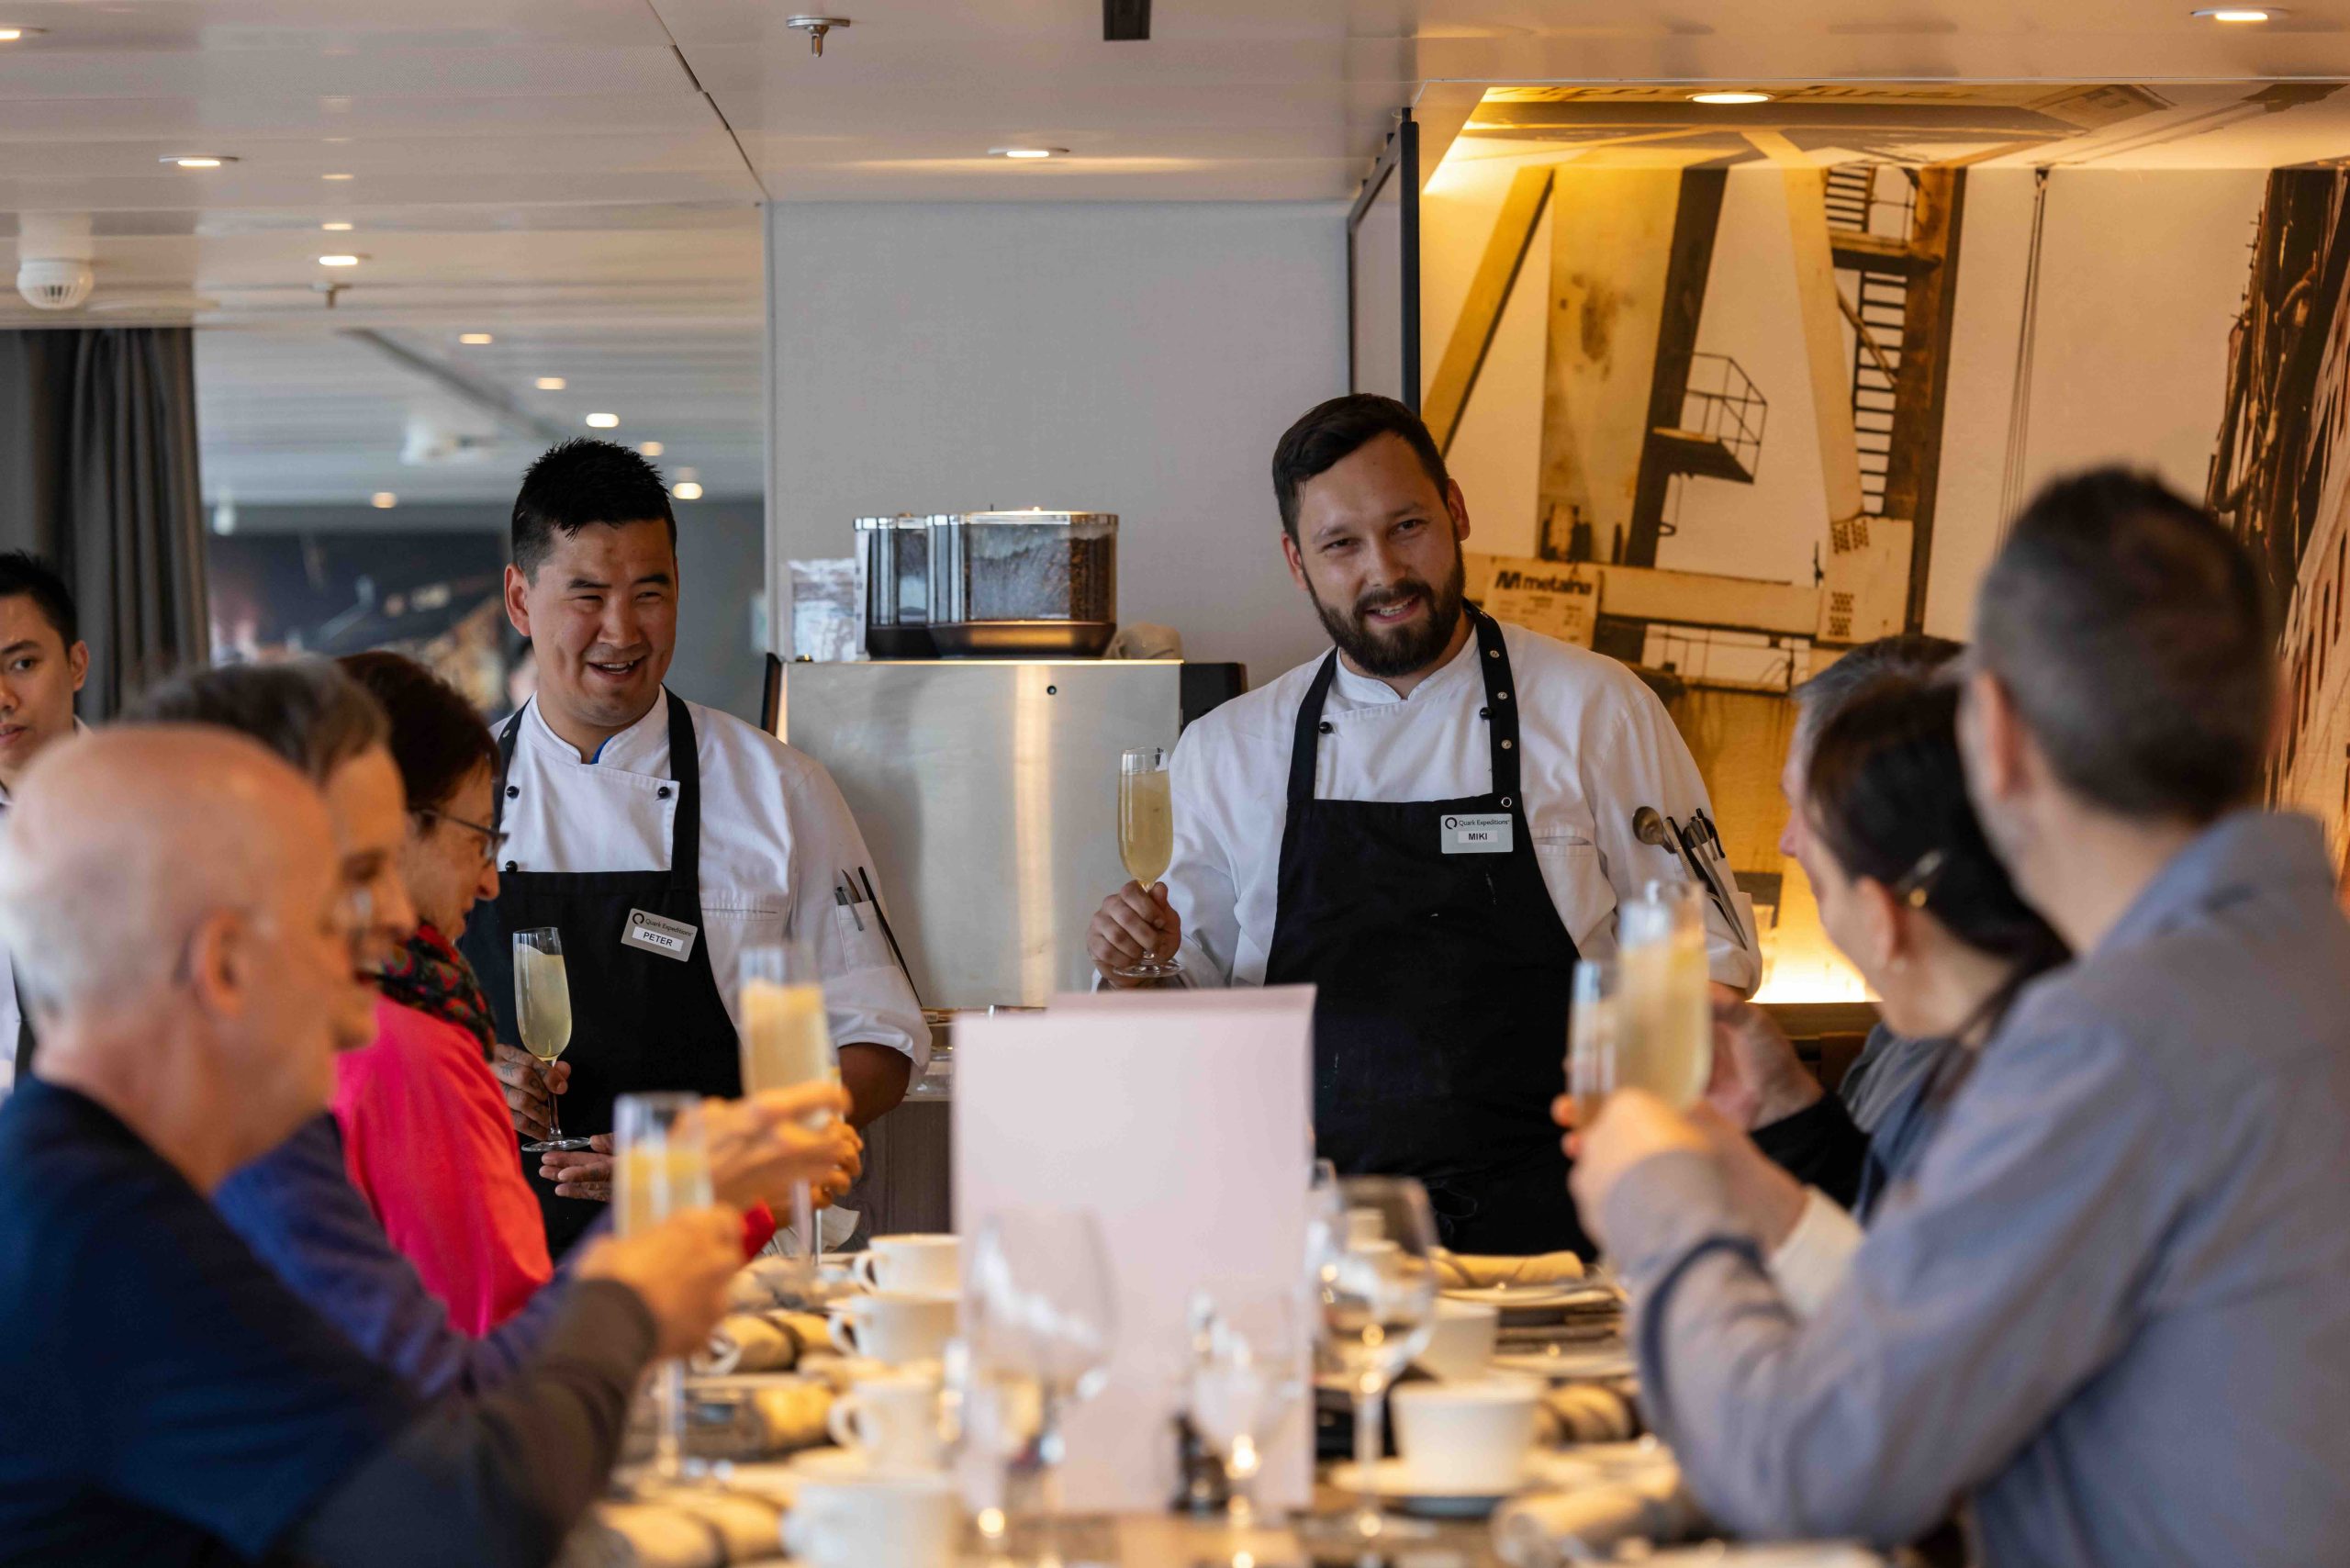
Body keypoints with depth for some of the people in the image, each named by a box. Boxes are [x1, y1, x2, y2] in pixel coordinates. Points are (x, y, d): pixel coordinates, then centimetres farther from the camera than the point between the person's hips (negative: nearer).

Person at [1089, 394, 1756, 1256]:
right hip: (1315, 1211, 2)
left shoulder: (1593, 708, 7)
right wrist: (1144, 965, -3)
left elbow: (1706, 945, 9)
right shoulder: (1225, 750, 14)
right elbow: (1202, 990, 20)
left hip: (1540, 1211, -2)